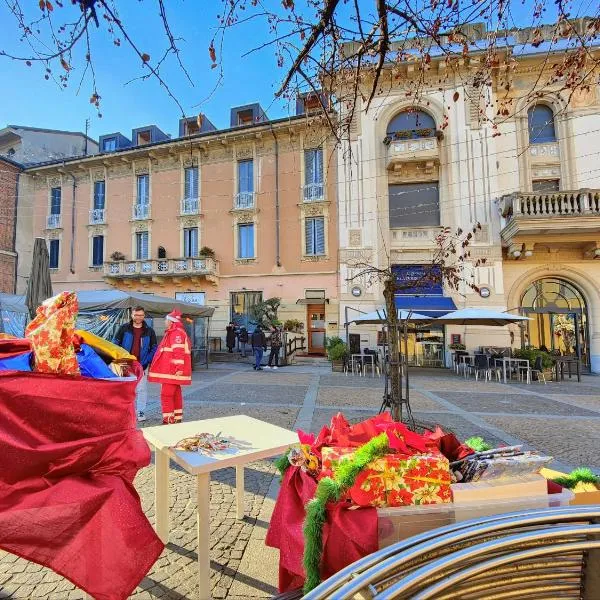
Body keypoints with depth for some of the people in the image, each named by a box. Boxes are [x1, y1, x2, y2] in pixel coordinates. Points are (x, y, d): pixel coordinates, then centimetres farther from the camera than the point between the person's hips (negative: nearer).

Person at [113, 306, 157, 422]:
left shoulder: (149, 331, 4)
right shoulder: (124, 328, 4)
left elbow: (154, 348, 4)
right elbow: (115, 344, 5)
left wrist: (146, 362, -8)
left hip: (141, 366, -1)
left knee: (141, 389, 1)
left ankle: (141, 412, 10)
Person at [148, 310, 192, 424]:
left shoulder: (177, 333, -16)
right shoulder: (173, 332, 20)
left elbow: (179, 351, -24)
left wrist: (179, 368, -27)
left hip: (172, 371, -11)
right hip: (170, 370, 11)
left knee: (166, 394, -7)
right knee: (175, 393, 15)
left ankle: (168, 420, -2)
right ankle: (177, 418, 24)